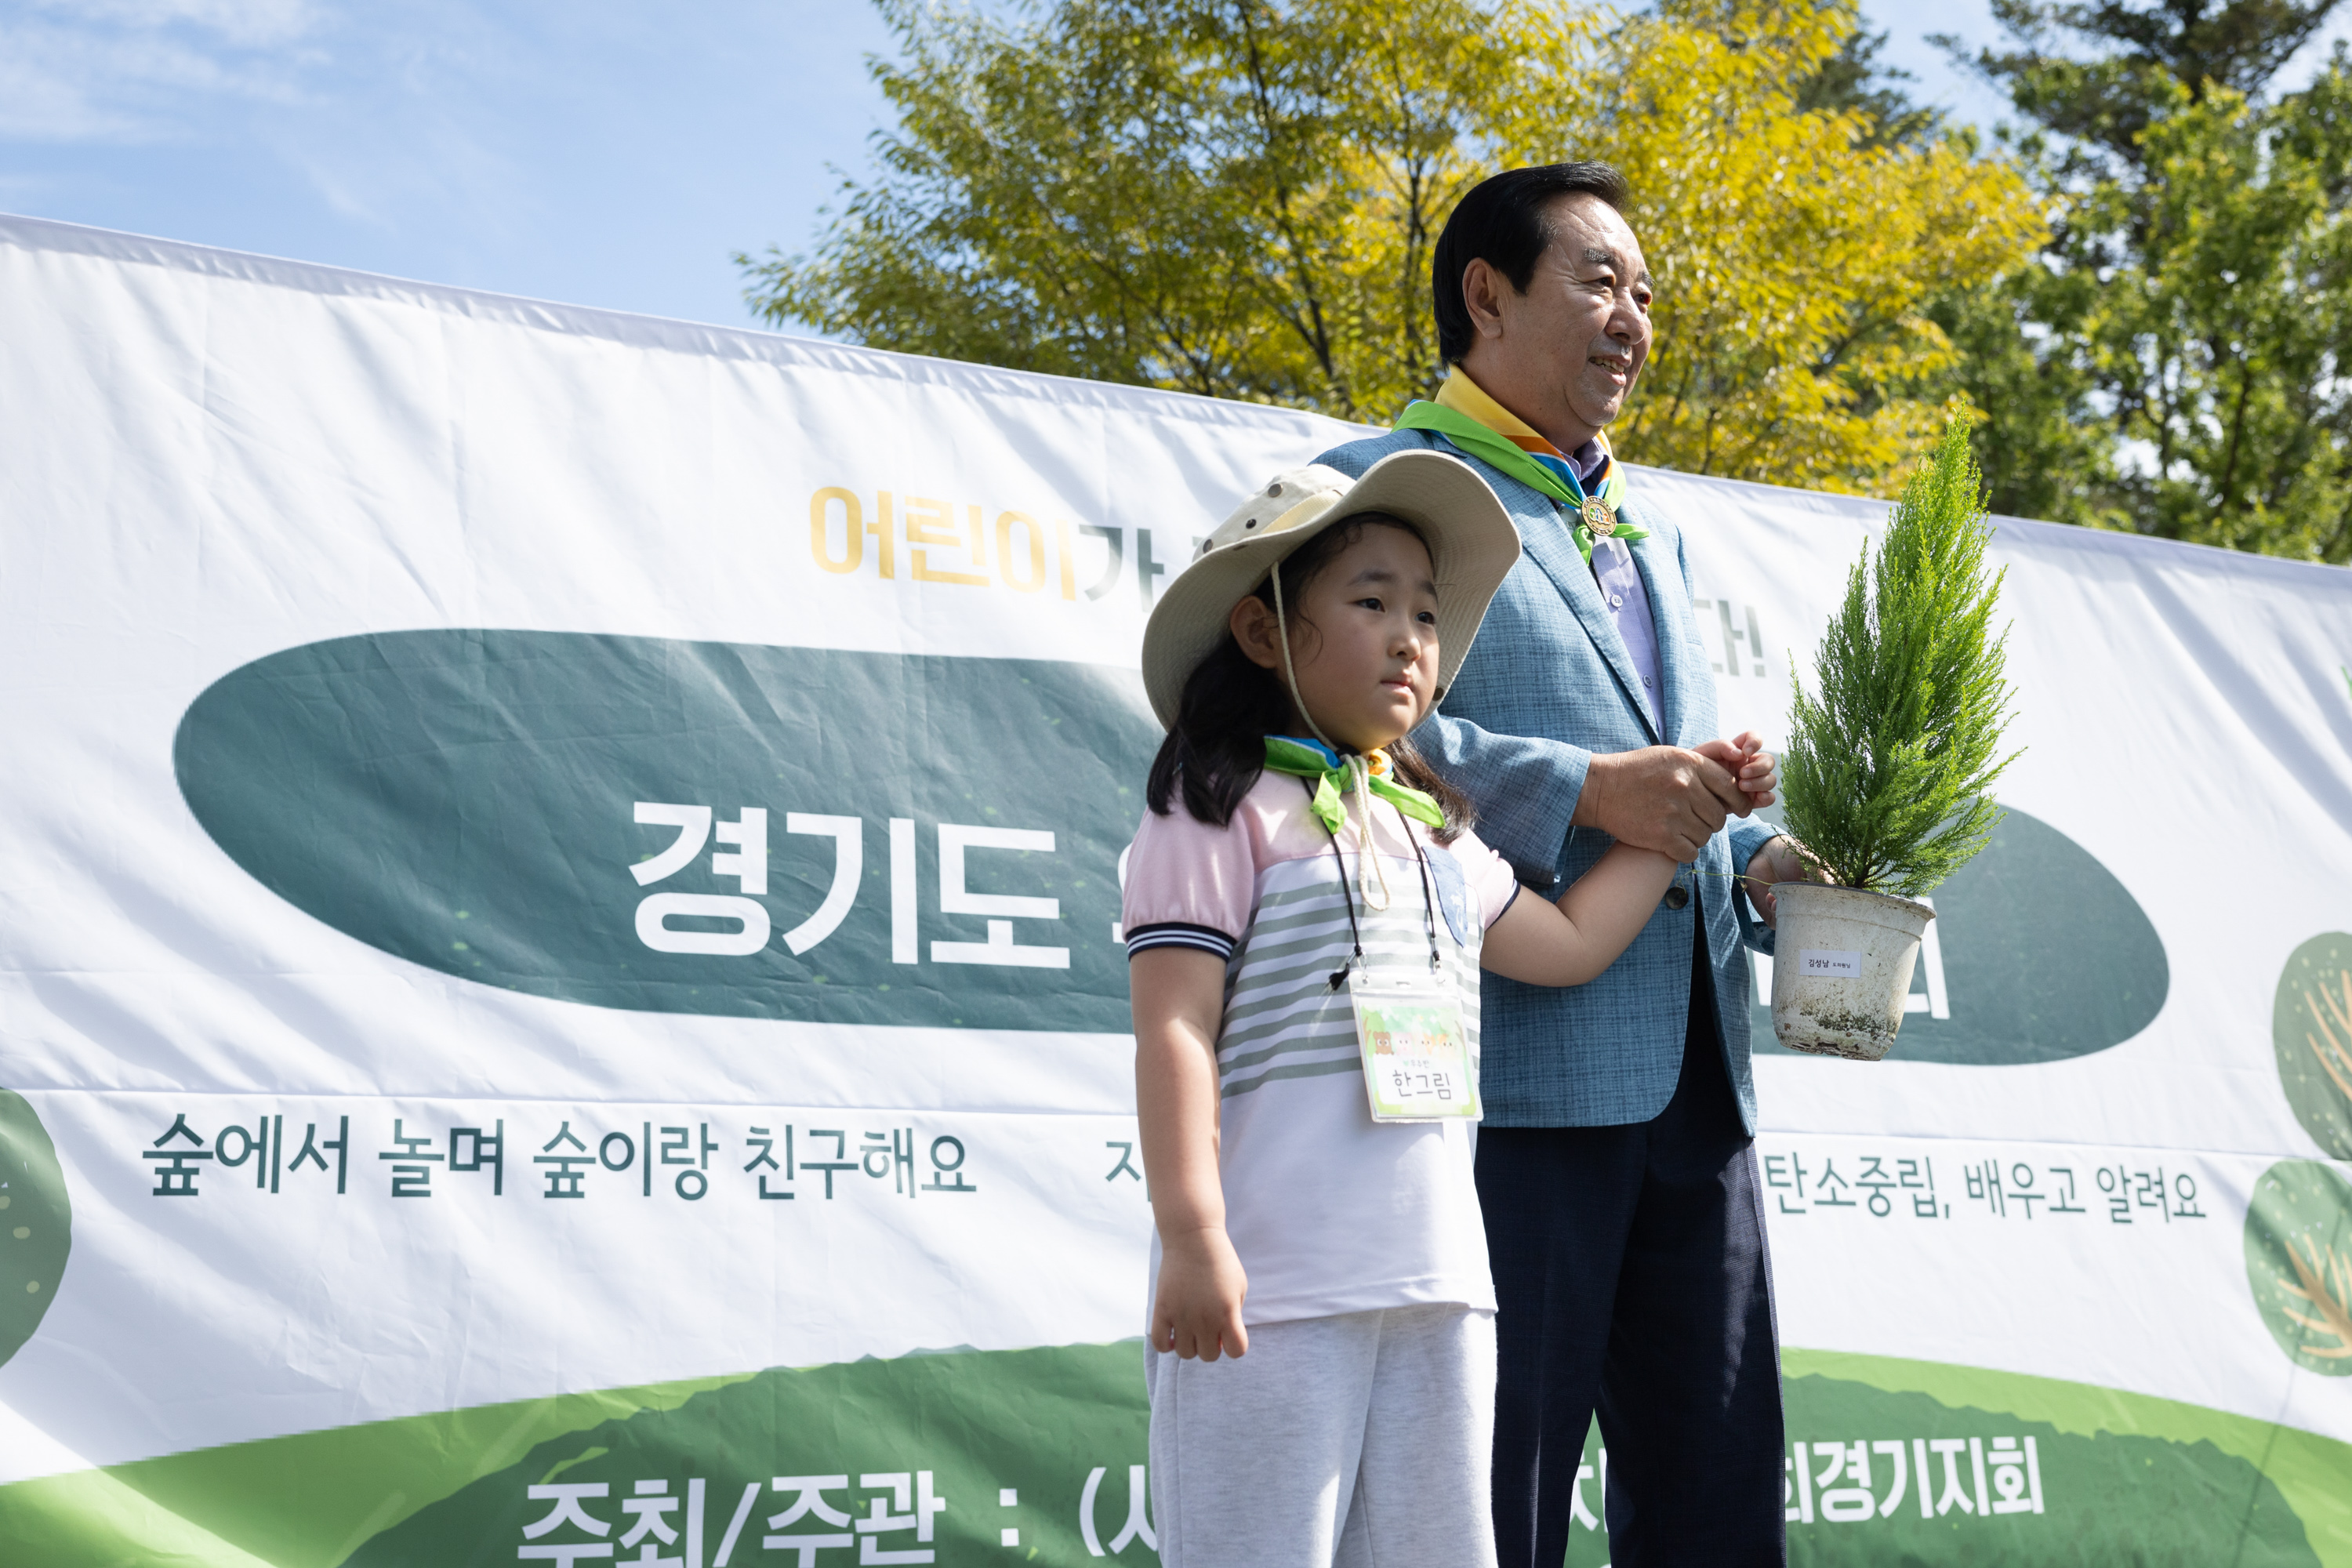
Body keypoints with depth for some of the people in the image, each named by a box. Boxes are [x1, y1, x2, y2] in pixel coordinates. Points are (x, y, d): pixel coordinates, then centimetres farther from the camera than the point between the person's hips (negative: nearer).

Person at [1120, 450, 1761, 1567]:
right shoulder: (1225, 810, -5)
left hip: (1438, 1278, 8)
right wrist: (1192, 1238, -19)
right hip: (1274, 1285, -8)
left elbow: (1570, 943, 30)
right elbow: (1176, 1028, -12)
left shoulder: (1439, 833, 19)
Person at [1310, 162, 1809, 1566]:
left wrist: (1755, 865, 8)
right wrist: (1581, 792, -19)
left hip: (1695, 1081, 8)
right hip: (1520, 1072, -7)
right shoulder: (1381, 487, 1)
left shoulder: (1655, 533, 26)